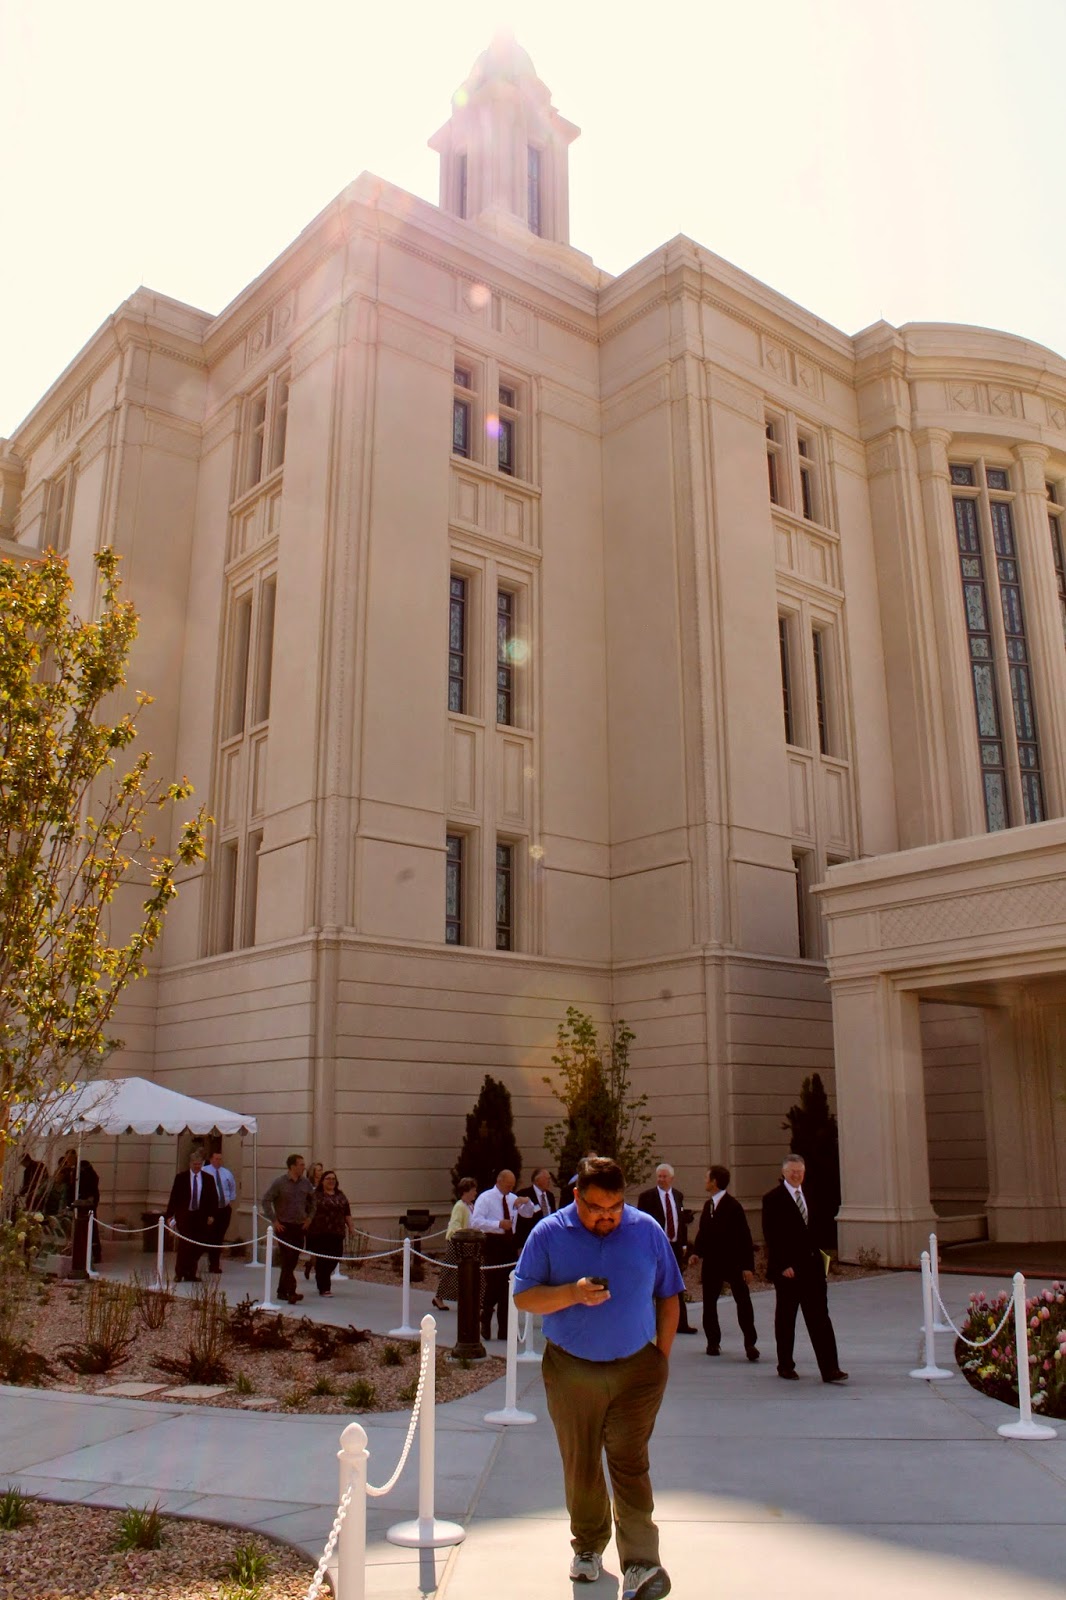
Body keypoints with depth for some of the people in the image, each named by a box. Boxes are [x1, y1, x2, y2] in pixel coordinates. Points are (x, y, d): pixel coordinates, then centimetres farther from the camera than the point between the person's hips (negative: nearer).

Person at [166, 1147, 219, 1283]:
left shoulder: (208, 1179, 7)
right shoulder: (180, 1178, 3)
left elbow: (214, 1199, 8)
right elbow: (173, 1197, 2)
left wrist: (212, 1215, -2)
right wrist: (170, 1215, -4)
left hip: (201, 1218, 2)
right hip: (184, 1216, -2)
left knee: (198, 1247, 1)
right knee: (183, 1246, -4)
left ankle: (190, 1274, 11)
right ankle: (179, 1274, 8)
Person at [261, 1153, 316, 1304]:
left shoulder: (305, 1183, 6)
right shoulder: (279, 1182, -9)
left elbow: (312, 1200, 22)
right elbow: (266, 1200, -9)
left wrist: (308, 1217, 14)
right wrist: (274, 1221, -11)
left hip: (300, 1227, 5)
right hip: (284, 1227, -5)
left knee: (292, 1262, 8)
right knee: (288, 1260, -12)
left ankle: (282, 1291, 20)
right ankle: (291, 1293, -17)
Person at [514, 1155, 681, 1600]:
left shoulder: (647, 1230, -3)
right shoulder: (549, 1234, -7)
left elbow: (668, 1296, 6)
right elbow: (523, 1297, -7)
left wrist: (663, 1355, 3)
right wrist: (572, 1294, -22)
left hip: (636, 1368, -1)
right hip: (570, 1371, 1)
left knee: (630, 1463, -7)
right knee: (580, 1466, 12)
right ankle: (588, 1547, 32)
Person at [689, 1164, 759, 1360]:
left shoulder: (733, 1206, -13)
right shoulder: (708, 1205, 8)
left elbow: (745, 1237, -14)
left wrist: (748, 1266, -17)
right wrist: (696, 1251, 4)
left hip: (733, 1262, -6)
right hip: (712, 1262, 7)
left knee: (743, 1302, -8)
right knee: (709, 1303, 10)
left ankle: (750, 1343, 0)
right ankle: (713, 1342, 22)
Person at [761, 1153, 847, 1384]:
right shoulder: (773, 1198, -7)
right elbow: (771, 1235, -11)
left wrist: (816, 1253, 8)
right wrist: (783, 1265, -16)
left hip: (812, 1265, 5)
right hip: (787, 1268, -5)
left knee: (820, 1317, 0)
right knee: (785, 1318, 7)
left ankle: (830, 1370, 0)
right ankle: (785, 1366, 19)